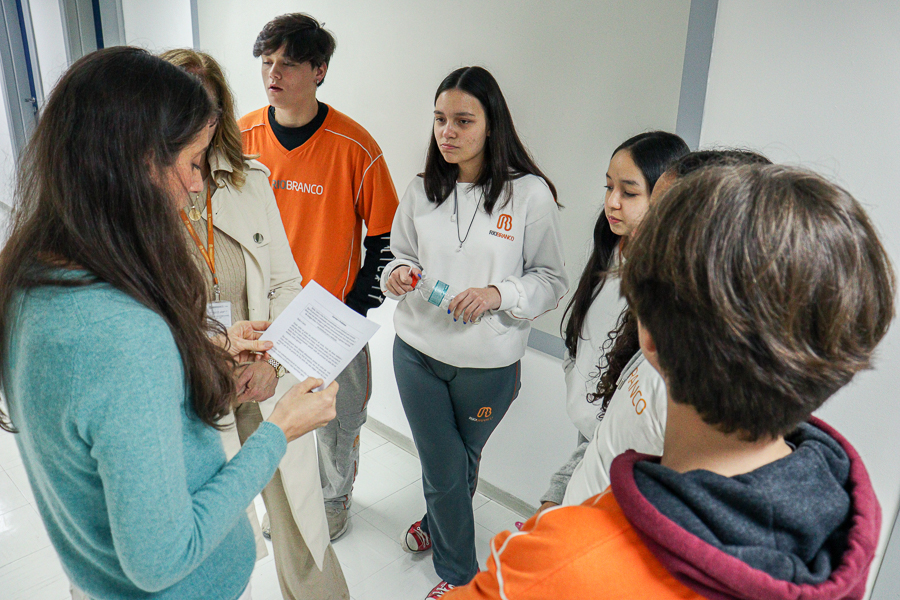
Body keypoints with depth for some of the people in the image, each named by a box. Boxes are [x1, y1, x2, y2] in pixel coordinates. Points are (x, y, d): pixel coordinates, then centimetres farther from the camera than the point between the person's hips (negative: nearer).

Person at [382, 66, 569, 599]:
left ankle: (439, 521, 52)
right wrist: (398, 274, -11)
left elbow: (553, 281, -7)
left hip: (489, 362, -2)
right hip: (418, 351, 3)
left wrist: (498, 294, -24)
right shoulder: (421, 191, 0)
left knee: (463, 460, 21)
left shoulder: (530, 193, -12)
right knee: (442, 466, 13)